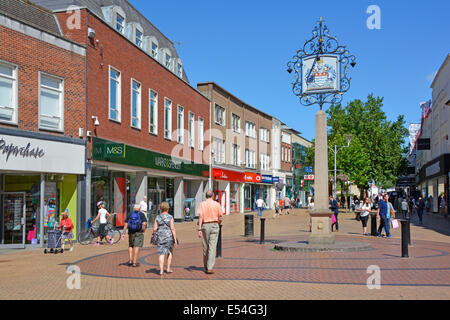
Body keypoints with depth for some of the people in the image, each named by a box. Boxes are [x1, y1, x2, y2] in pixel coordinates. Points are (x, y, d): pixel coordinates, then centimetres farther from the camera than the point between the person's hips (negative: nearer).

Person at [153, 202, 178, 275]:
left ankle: (161, 270, -3)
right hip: (169, 237, -2)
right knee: (170, 252, 18)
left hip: (160, 238, 2)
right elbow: (173, 229, -12)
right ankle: (168, 268, 18)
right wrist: (175, 240, -9)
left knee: (161, 254, 3)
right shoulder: (170, 217, -8)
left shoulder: (157, 217, 0)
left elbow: (154, 229, -1)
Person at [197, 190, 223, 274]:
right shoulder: (217, 204, 0)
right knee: (212, 247, -3)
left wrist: (199, 229, -11)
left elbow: (200, 217, -9)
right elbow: (220, 218, 2)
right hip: (214, 225, -1)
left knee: (205, 247, 13)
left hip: (204, 226, 1)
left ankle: (206, 266, 27)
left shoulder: (202, 204, 0)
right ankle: (210, 268, -10)